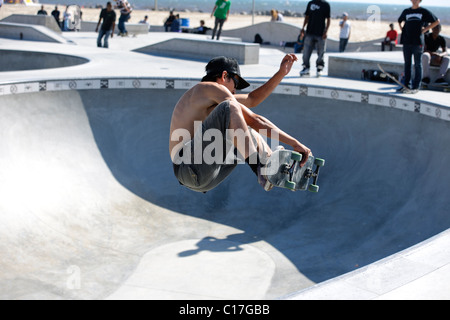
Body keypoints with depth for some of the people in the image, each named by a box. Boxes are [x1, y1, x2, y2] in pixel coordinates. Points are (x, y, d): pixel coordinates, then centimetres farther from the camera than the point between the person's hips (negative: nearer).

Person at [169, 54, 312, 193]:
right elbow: (254, 120, -6)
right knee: (229, 107, -24)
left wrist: (281, 73, 29)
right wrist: (294, 143, -6)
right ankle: (259, 168, -27)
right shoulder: (211, 87, -1)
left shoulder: (208, 100, 28)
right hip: (190, 167, -11)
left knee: (248, 131, 25)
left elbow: (252, 100, 34)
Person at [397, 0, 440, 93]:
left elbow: (437, 21, 5)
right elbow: (400, 21, 33)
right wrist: (402, 28, 14)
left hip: (417, 42, -4)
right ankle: (406, 85, 15)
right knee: (407, 64, 9)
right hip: (406, 41, 4)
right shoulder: (406, 11, 14)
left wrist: (425, 29, -3)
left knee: (417, 65, 0)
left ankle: (416, 87, 3)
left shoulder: (424, 11, 2)